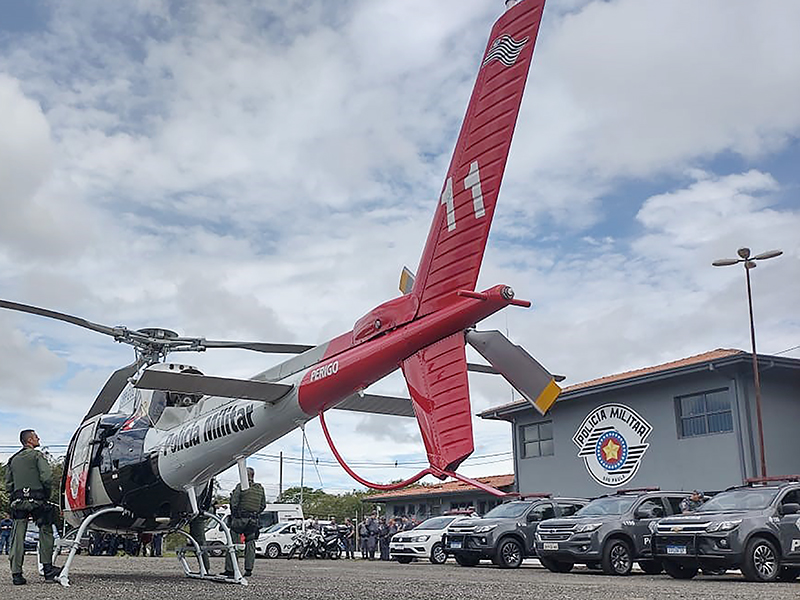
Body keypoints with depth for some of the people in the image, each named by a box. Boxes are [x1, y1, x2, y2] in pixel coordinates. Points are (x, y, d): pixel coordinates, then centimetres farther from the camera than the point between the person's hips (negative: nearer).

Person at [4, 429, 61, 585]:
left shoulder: (13, 460, 18)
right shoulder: (37, 455, -1)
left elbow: (8, 484, 15)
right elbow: (47, 477, -14)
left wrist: (13, 498, 19)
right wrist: (46, 492, 1)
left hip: (18, 501, 5)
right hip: (36, 501, -5)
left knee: (17, 538, 4)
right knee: (45, 532, 5)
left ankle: (16, 574, 2)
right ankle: (47, 569, 3)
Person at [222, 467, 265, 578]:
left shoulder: (241, 486, -7)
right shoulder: (260, 488, 8)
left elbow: (234, 503, -9)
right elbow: (263, 505, 12)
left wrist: (233, 515, 2)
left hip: (240, 519, -4)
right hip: (254, 521, 4)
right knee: (250, 543, 10)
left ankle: (229, 569, 1)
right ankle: (249, 569, 7)